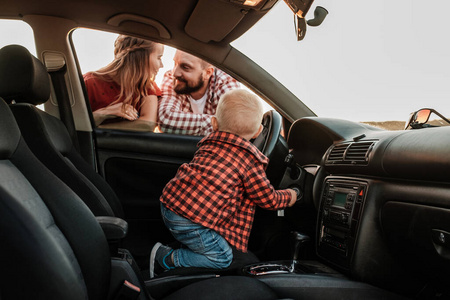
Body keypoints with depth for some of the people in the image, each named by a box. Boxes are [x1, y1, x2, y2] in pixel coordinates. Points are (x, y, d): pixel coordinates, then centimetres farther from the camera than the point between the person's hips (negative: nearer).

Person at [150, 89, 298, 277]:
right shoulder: (251, 159, -4)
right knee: (222, 258, 6)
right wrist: (288, 197, 23)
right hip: (191, 219, -8)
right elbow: (267, 198, 4)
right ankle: (166, 259, 3)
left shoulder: (209, 142, 15)